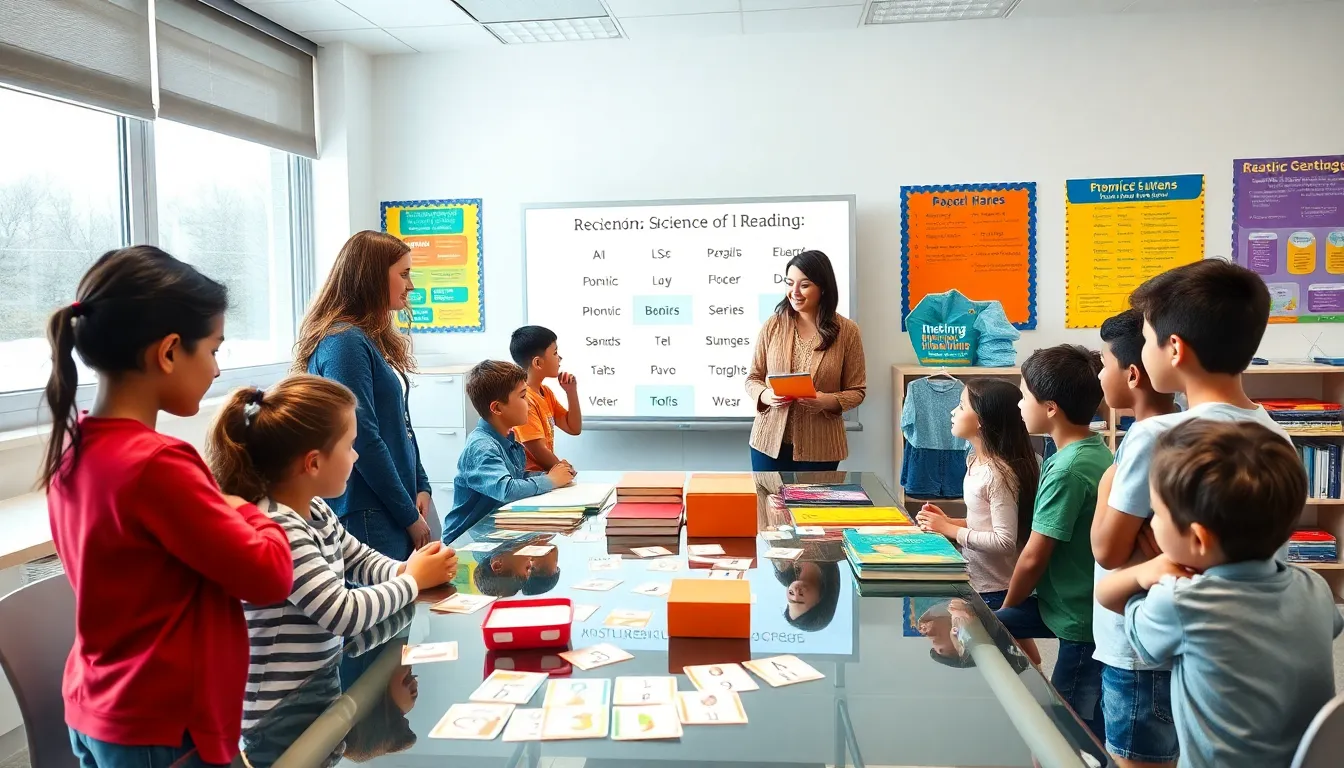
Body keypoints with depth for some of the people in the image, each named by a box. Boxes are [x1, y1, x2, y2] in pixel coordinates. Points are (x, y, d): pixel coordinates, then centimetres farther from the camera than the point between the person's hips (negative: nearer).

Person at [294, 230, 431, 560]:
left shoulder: (376, 340, 12)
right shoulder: (344, 343, -16)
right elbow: (363, 441, -20)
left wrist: (421, 486, 5)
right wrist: (410, 516, -13)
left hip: (395, 511, 9)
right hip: (369, 519, -9)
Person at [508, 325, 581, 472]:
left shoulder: (546, 392, 9)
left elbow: (573, 429, 12)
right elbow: (539, 452, -19)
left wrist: (571, 392, 2)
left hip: (545, 473, 8)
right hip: (530, 475, -8)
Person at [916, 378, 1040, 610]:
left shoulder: (999, 474, -23)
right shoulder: (976, 462, 5)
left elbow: (1005, 541, -26)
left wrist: (948, 529, -19)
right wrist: (947, 522, 0)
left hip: (993, 592, -8)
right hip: (972, 583, 9)